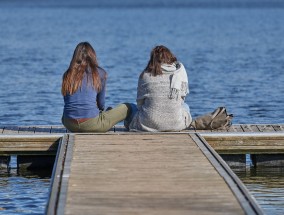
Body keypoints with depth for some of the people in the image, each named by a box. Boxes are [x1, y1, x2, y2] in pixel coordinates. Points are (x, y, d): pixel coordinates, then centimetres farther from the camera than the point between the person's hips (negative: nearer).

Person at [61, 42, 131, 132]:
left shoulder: (67, 75, 11)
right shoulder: (100, 73, 3)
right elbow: (101, 104, 9)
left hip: (69, 125, 4)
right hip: (91, 124, -4)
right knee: (128, 108, 10)